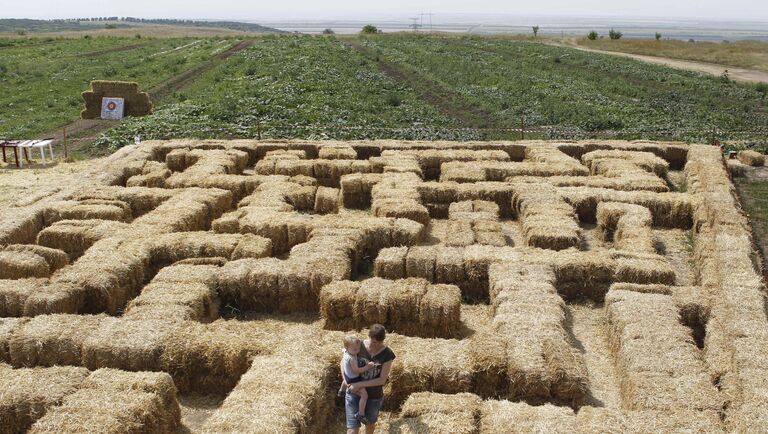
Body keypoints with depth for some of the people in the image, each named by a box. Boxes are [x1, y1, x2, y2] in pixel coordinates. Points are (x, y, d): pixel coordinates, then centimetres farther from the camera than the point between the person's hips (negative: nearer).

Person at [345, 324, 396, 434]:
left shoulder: (388, 354, -16)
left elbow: (382, 380, -16)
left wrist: (360, 384, -21)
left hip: (374, 397, 0)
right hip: (354, 394, 0)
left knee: (370, 424, 25)